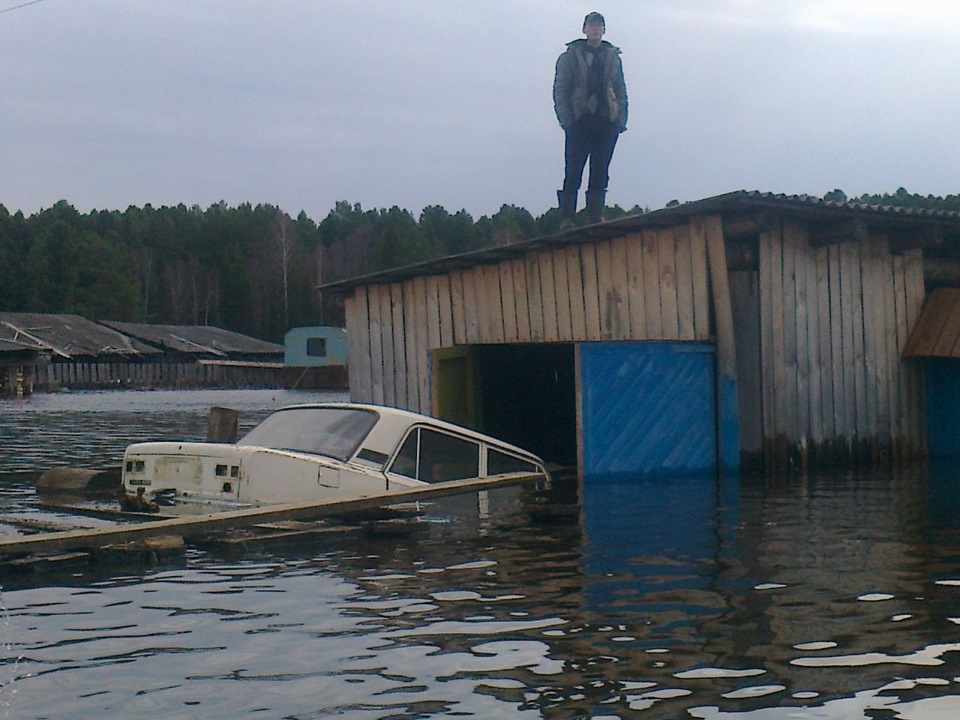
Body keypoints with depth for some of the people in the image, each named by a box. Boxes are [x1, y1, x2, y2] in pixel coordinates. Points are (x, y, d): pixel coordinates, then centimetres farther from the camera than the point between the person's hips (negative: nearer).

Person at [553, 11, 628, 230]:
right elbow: (560, 91, 2)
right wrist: (567, 120, -9)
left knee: (601, 173, 2)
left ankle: (596, 216, 4)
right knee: (573, 172, -5)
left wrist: (621, 120, 3)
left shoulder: (613, 57, 16)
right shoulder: (570, 56, 7)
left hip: (607, 122, 3)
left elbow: (621, 91, 15)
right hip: (579, 122, -3)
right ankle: (567, 218, -5)